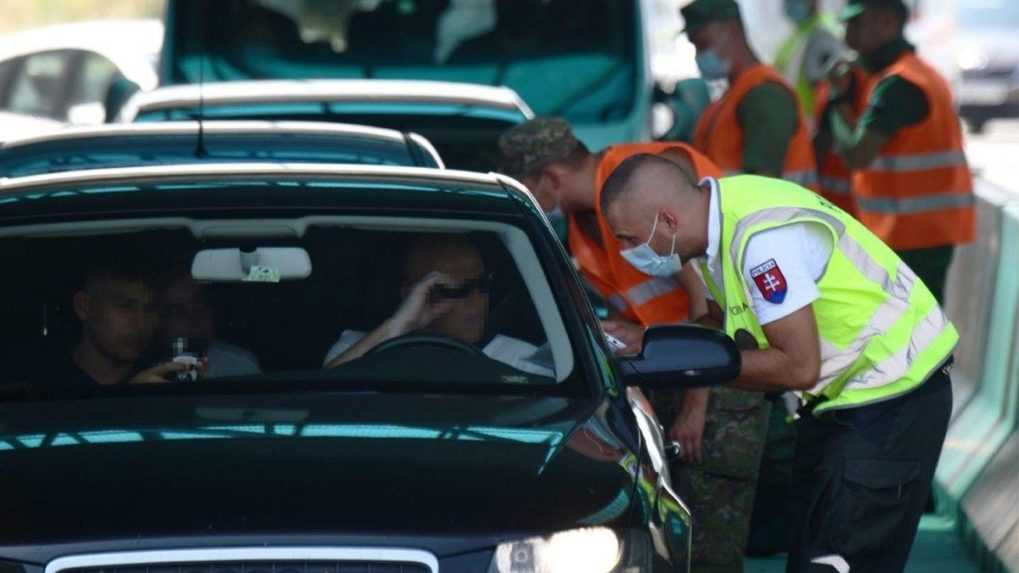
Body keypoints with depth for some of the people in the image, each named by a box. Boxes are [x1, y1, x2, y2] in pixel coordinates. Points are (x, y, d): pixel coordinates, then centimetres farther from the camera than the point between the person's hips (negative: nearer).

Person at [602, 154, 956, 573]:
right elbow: (725, 326, 13)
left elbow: (798, 367, -26)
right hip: (839, 396, 10)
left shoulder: (762, 238, -29)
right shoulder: (717, 222, 0)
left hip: (892, 395, -10)